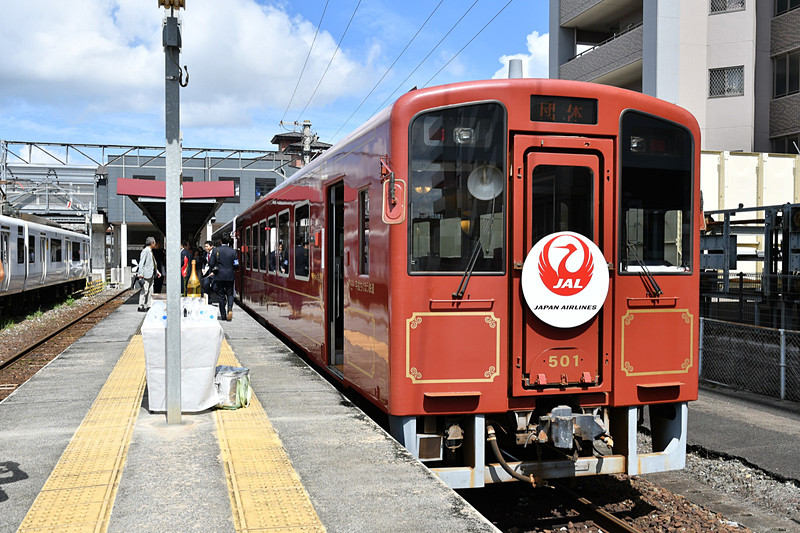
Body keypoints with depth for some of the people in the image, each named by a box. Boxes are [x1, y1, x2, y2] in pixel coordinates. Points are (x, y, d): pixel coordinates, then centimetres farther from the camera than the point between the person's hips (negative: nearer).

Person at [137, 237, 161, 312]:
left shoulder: (150, 251, 17)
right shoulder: (145, 251, -12)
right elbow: (141, 263, -16)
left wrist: (157, 271, 23)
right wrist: (141, 274, -20)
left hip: (151, 274, 10)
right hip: (146, 274, -10)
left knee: (150, 291, 11)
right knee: (144, 290, -7)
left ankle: (148, 306, 16)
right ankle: (141, 307, -3)